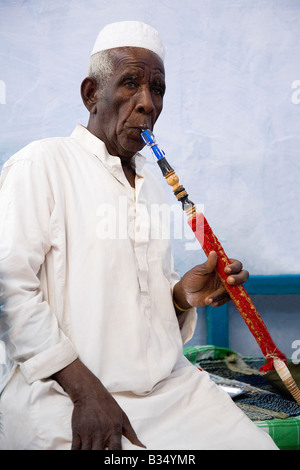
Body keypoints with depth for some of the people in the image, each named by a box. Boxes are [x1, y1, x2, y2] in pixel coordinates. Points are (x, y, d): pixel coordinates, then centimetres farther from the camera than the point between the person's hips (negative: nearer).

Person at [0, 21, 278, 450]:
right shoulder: (41, 164, -4)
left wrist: (184, 295, -1)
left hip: (170, 385, 6)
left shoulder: (152, 186, 17)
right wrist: (86, 391, -19)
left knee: (256, 445, -8)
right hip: (64, 395, -6)